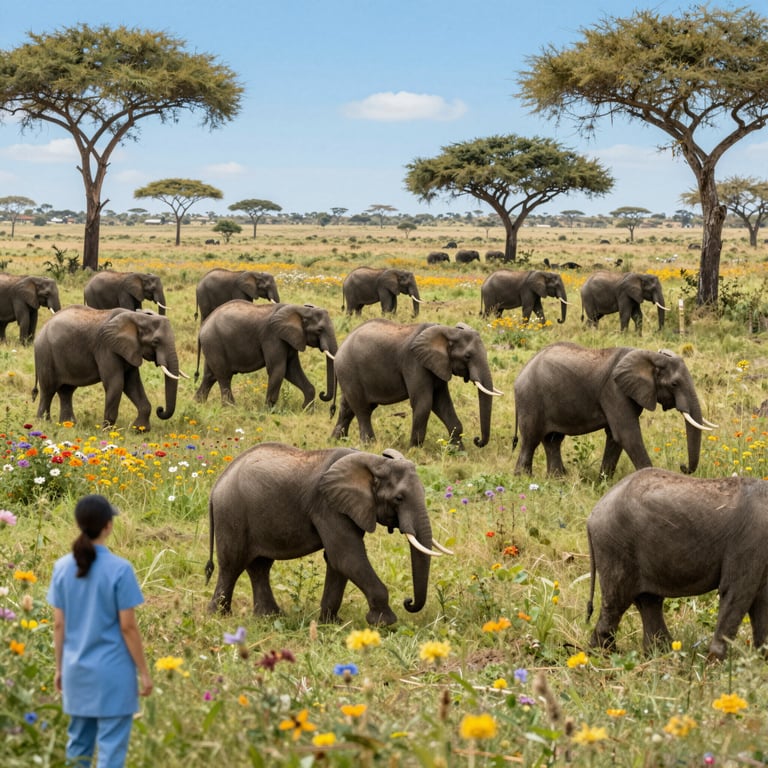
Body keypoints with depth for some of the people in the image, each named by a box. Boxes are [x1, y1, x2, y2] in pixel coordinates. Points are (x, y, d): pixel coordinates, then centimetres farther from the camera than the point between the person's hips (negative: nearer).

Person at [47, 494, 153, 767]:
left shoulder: (62, 567, -1)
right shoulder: (119, 569, -15)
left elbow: (59, 625, 4)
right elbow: (127, 627, -12)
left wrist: (59, 668, 15)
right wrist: (144, 671, -3)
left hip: (77, 670, 5)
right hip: (113, 672, -5)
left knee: (78, 746, 15)